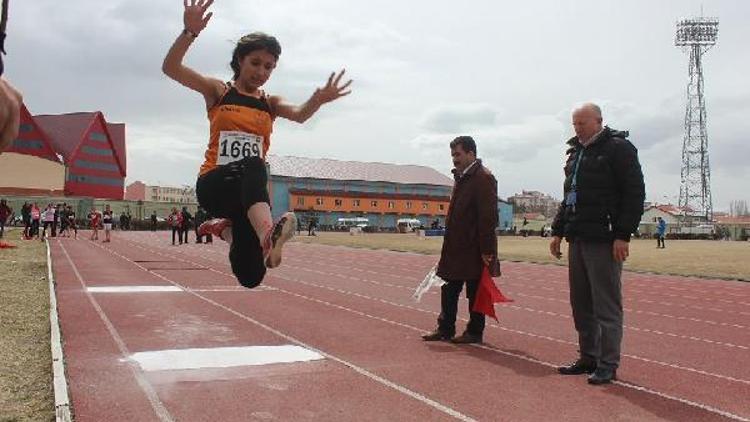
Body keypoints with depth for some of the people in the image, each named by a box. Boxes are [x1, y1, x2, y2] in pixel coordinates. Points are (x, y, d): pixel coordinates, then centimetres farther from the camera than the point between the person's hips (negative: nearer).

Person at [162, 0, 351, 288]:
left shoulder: (271, 103, 14)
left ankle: (227, 228, 18)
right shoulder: (218, 92, 8)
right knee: (254, 165, -39)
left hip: (249, 189, 3)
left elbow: (299, 115, -10)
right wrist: (190, 32, -25)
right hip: (213, 184, -3)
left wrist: (318, 100, -33)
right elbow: (170, 68, -6)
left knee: (251, 277, -7)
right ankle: (267, 235, -61)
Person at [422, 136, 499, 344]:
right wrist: (449, 244, 17)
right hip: (456, 247, 9)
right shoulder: (461, 177, 15)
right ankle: (445, 329, 23)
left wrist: (486, 250, -21)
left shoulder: (483, 178, -14)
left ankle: (475, 332, 15)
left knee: (475, 292, 4)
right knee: (449, 289, 13)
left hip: (474, 249, -9)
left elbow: (488, 217, -19)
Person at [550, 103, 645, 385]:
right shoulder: (575, 152, 19)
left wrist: (623, 235, -16)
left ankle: (608, 365, 5)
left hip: (604, 241, -8)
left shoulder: (619, 148, -4)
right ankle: (588, 358, 23)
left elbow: (634, 195, -10)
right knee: (580, 304, 12)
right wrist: (558, 231, 18)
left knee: (606, 305, -3)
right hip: (577, 240, 8)